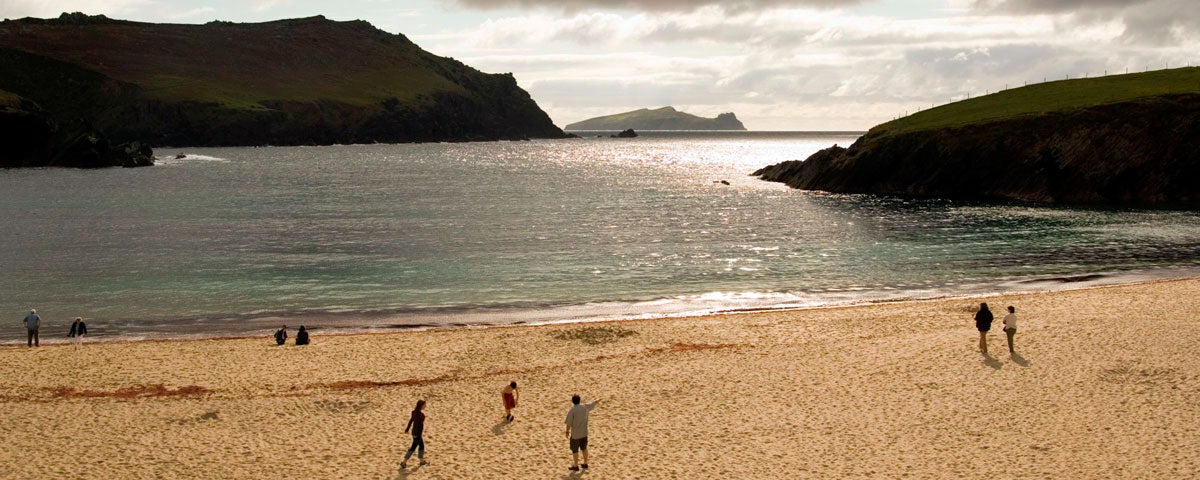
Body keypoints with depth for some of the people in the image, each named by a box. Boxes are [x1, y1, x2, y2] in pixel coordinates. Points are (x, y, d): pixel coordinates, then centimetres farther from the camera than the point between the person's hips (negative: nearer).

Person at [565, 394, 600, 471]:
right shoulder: (585, 407, -5)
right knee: (584, 448, 20)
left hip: (575, 434, -5)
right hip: (584, 433, 5)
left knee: (574, 450, 8)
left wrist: (567, 432, 0)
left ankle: (575, 466, 16)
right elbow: (593, 404, 16)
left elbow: (569, 423, -16)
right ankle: (585, 464, 31)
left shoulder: (572, 411, -20)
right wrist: (598, 401, 37)